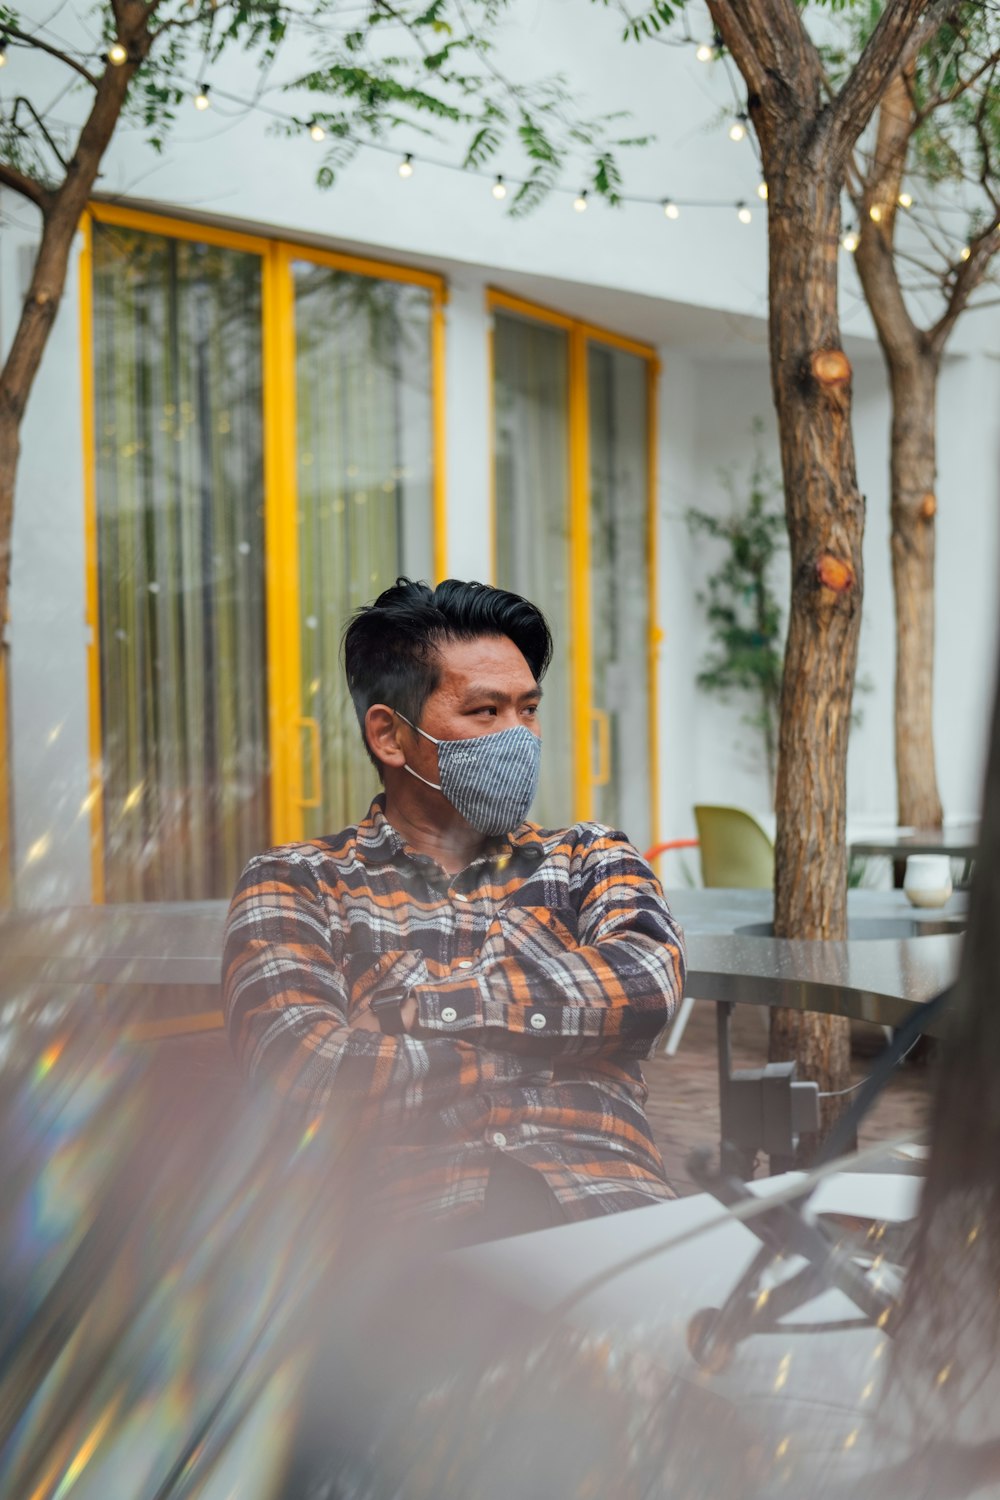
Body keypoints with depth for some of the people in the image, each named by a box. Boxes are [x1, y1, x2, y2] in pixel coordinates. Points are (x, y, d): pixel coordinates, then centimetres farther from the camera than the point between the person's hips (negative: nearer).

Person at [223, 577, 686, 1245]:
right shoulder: (297, 884, 14)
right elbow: (305, 1071, -5)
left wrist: (419, 1007, -2)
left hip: (610, 1210, 2)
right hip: (420, 1219, -2)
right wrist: (550, 1029, 2)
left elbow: (650, 982, 1)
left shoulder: (590, 859, 23)